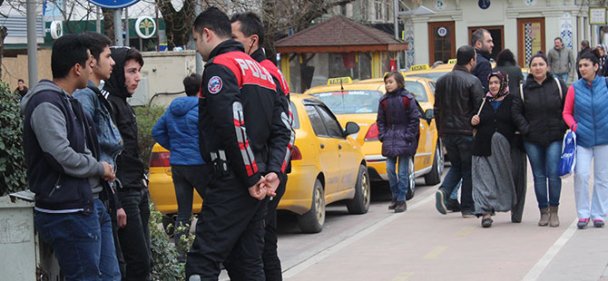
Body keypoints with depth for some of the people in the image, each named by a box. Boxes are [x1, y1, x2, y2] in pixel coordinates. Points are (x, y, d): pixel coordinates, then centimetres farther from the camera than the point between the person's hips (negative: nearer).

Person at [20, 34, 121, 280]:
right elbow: (62, 157, -24)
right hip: (67, 212, -10)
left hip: (90, 205, 10)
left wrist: (103, 169, 7)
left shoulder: (68, 101, 17)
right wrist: (99, 168, -9)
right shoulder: (46, 104, -16)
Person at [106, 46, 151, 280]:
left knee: (142, 260, 10)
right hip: (123, 194, -10)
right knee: (139, 261, -11)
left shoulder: (123, 104, 19)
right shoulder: (108, 104, -13)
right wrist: (115, 203, -23)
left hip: (137, 192, 10)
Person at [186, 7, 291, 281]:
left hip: (232, 184, -9)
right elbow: (281, 131, 15)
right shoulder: (261, 71, 21)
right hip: (259, 186, 9)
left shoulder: (219, 67, -8)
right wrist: (273, 172, 2)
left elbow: (233, 126, -21)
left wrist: (252, 178, -16)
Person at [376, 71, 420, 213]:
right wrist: (382, 135, 3)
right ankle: (395, 197, 15)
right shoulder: (384, 100, 7)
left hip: (404, 138, -4)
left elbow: (415, 119, -3)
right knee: (390, 169, 1)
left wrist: (409, 135, -9)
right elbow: (380, 120, 14)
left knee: (402, 171, -2)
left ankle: (401, 200, 4)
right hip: (389, 138, 4)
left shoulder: (407, 98, -4)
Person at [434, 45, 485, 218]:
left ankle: (443, 191, -5)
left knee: (456, 166, 20)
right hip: (467, 132, -5)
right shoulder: (473, 81, -11)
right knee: (468, 170, 5)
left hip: (447, 132, 5)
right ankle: (467, 208, 7)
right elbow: (479, 109, -13)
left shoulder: (442, 81, 9)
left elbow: (437, 110, 13)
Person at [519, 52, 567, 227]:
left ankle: (554, 211, 4)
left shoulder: (558, 85, 3)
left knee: (553, 173, -7)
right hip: (532, 140, 1)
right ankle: (543, 212, 13)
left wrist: (565, 128, 1)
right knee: (539, 175, 5)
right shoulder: (524, 89, 4)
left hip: (554, 137, -1)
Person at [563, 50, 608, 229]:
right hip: (582, 138, 0)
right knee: (581, 174, -12)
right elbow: (566, 112, 6)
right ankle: (583, 214, 0)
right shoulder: (574, 88, -1)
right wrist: (574, 126, -9)